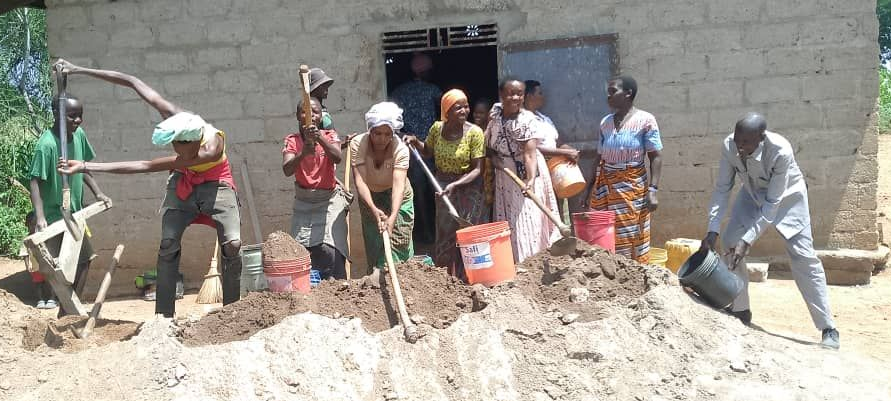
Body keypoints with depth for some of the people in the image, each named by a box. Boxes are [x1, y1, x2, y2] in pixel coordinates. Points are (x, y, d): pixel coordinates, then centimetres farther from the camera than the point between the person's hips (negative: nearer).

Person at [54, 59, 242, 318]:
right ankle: (164, 315, -6)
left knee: (233, 243, -20)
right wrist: (78, 71, -15)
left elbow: (147, 166, -36)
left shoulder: (212, 149, -38)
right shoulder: (176, 117, -28)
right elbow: (132, 82, -17)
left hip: (215, 185, -4)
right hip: (182, 184, 4)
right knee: (168, 244, -9)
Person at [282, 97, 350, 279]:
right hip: (303, 201, 1)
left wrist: (320, 138, -43)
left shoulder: (329, 136, -5)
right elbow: (287, 170, -21)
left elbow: (337, 158, -27)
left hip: (329, 199, -1)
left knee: (330, 250, -13)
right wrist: (303, 153, -40)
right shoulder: (292, 140, -4)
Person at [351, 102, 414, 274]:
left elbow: (399, 184, -40)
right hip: (370, 198, 1)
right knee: (373, 239, 7)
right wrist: (373, 209, -48)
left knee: (399, 238, -9)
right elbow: (360, 181, -33)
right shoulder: (357, 144, -26)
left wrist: (393, 217, -54)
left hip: (396, 197, -1)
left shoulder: (400, 149, -29)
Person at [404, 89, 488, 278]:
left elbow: (477, 169, -16)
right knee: (444, 235, 11)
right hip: (443, 187, 4)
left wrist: (454, 185, -27)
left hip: (468, 188, -4)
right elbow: (428, 151, 17)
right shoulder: (437, 128, -3)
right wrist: (415, 141, -3)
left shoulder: (475, 133, -15)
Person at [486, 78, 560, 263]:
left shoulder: (527, 119, -16)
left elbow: (530, 153, -25)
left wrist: (531, 179, -39)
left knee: (528, 219, -7)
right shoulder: (495, 113, 0)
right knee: (508, 220, 9)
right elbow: (487, 143, 15)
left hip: (526, 173, -5)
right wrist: (492, 156, -3)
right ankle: (513, 263, 19)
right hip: (505, 175, 5)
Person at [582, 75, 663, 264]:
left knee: (631, 237, -2)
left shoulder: (645, 120, -4)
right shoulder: (605, 122, 11)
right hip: (604, 187, 5)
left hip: (632, 186, -5)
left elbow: (656, 156, -6)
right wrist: (591, 188, 13)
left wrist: (653, 189, -15)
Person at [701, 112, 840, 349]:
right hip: (753, 193, 4)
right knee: (730, 243, -4)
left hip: (786, 196, -4)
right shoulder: (729, 146, -28)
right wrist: (713, 230, -24)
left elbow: (772, 203, -34)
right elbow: (723, 188, -18)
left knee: (803, 255, -10)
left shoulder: (781, 151, -39)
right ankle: (740, 310, 14)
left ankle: (828, 328, -3)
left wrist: (747, 241, -38)